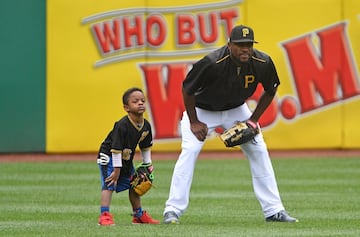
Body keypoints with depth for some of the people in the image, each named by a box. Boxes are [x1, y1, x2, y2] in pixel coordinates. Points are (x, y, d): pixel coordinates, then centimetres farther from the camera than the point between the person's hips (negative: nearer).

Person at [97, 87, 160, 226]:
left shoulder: (146, 126, -8)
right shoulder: (122, 126, -30)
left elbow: (145, 148, 8)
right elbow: (116, 149, -27)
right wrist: (117, 170, -24)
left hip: (126, 160, 8)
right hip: (108, 157, -8)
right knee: (109, 184, -19)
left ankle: (139, 215, 28)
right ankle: (104, 216, -23)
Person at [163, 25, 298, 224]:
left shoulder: (263, 63, -23)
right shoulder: (211, 63, -35)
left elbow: (270, 90, -2)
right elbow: (187, 90, -20)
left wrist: (253, 120, -7)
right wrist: (194, 123, -16)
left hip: (236, 110, 4)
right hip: (202, 110, -4)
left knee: (259, 151, -2)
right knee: (189, 151, -20)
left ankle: (274, 211, 5)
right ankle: (173, 210, -17)